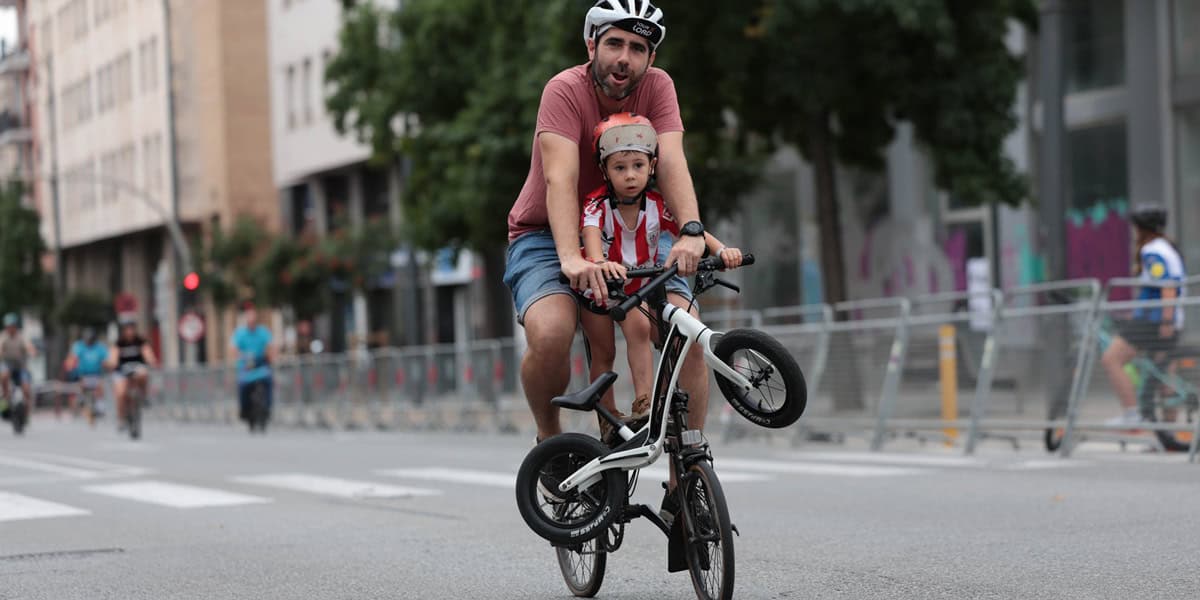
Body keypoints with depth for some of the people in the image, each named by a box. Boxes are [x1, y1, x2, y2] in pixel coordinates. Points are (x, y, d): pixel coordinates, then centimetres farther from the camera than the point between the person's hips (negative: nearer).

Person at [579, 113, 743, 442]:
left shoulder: (657, 206, -17)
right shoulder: (598, 204, -26)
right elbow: (590, 234, -45)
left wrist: (721, 249, -46)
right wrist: (600, 263, -67)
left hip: (638, 288, 2)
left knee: (640, 329, -23)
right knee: (603, 352, 2)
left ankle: (643, 403, -18)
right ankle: (608, 421, 13)